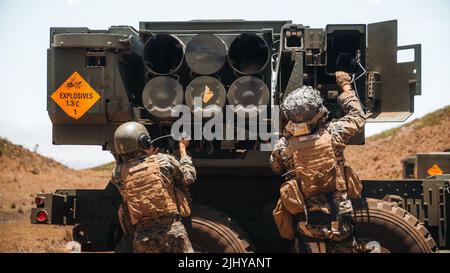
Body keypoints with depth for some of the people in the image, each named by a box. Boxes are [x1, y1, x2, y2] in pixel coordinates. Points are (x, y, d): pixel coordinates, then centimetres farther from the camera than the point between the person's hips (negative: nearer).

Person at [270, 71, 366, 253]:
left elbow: (276, 169, 11)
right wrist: (346, 87, 20)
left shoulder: (282, 147, -11)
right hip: (339, 221, 0)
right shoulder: (332, 134, -12)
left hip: (306, 224, 0)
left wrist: (286, 136, 10)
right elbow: (357, 117, 7)